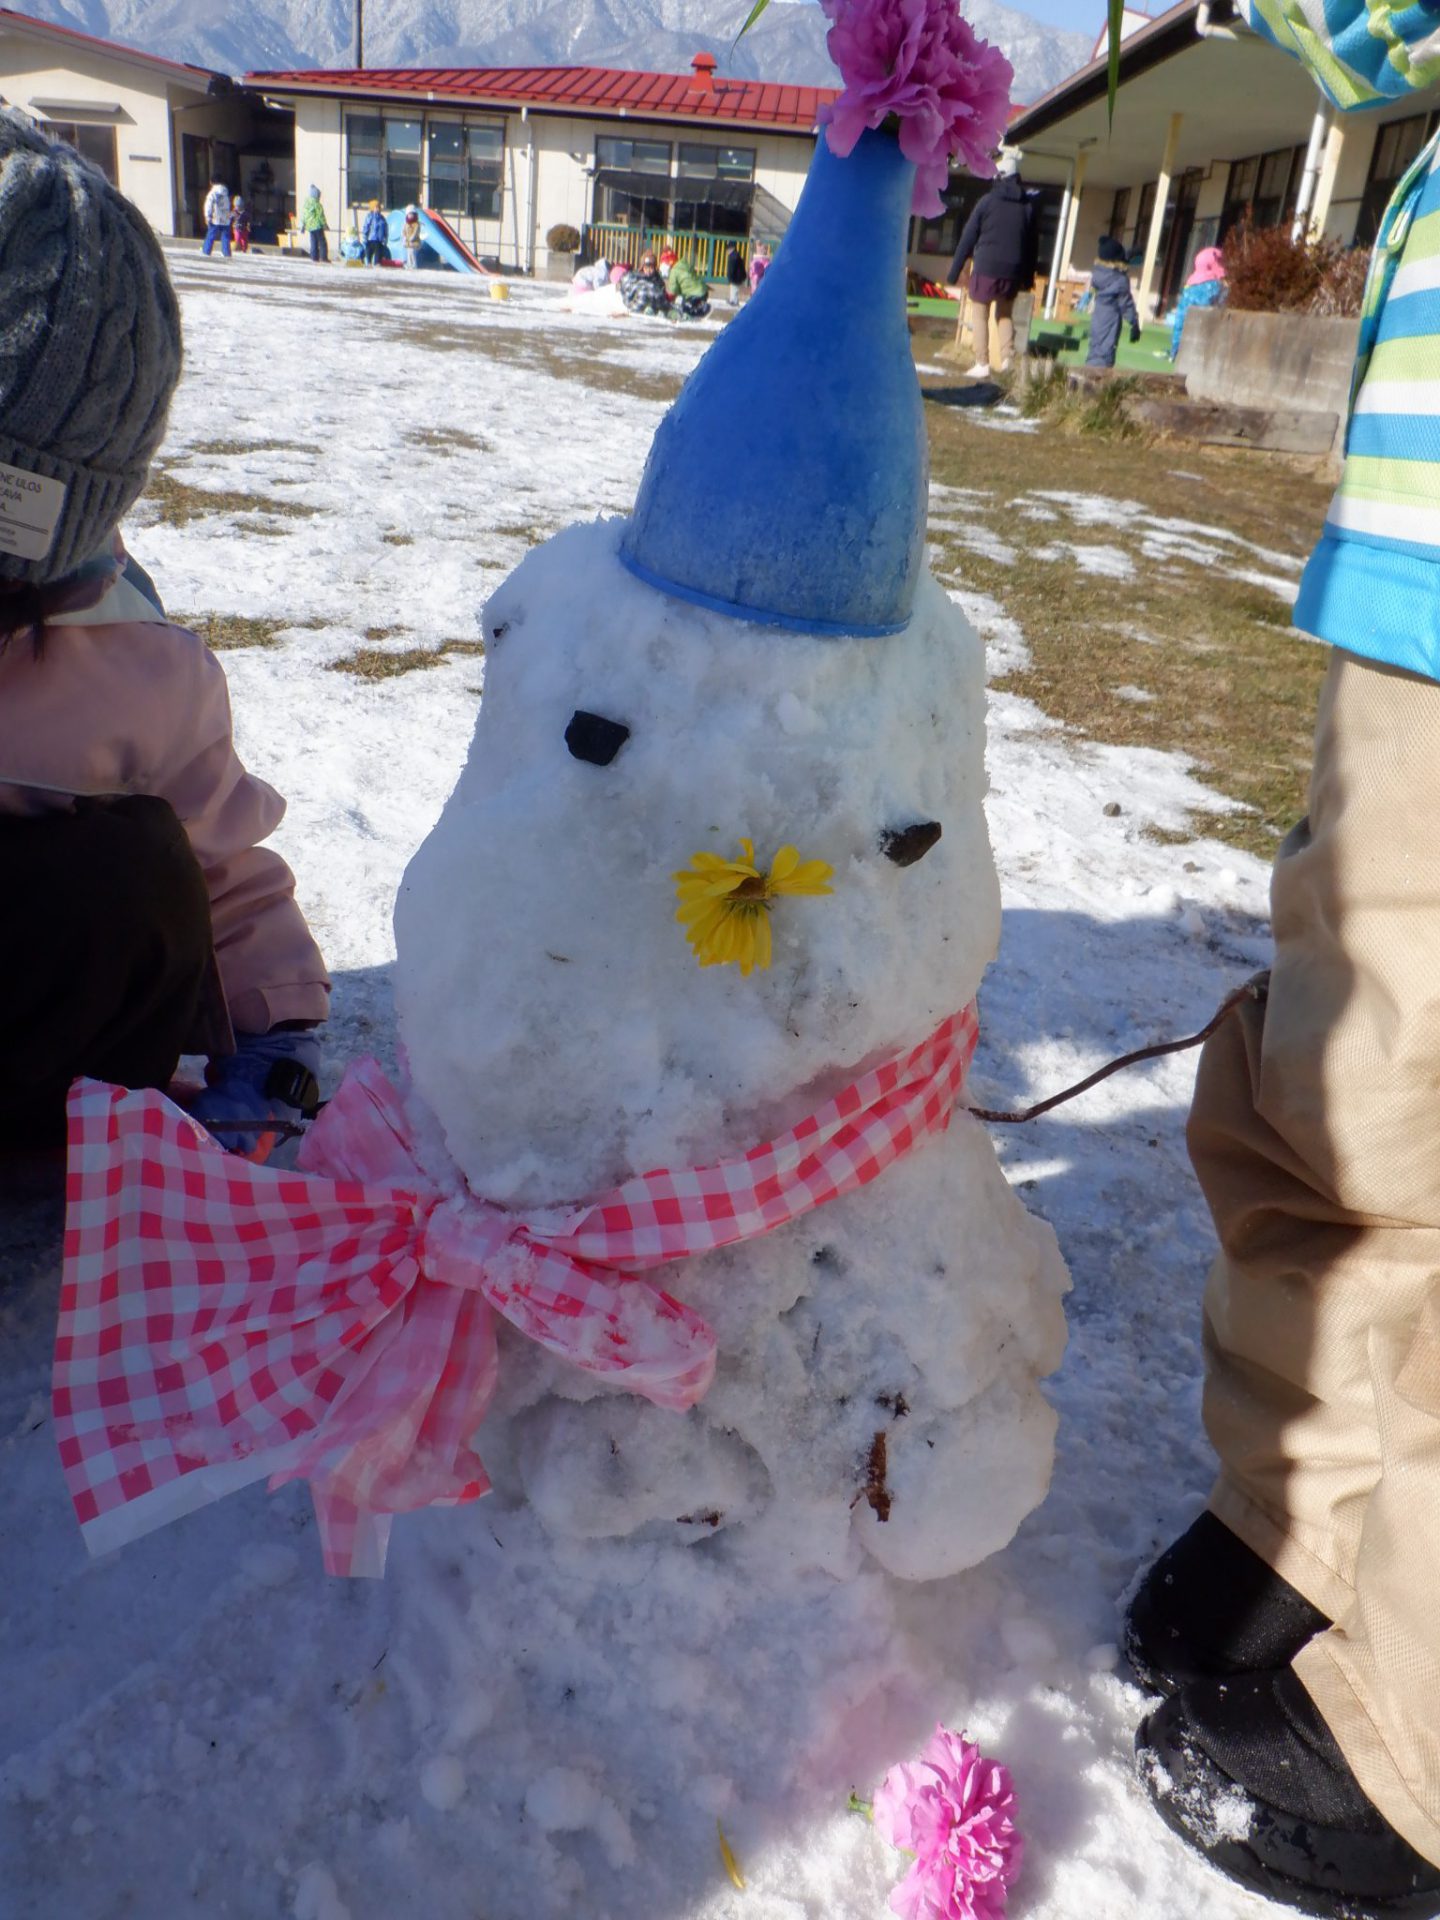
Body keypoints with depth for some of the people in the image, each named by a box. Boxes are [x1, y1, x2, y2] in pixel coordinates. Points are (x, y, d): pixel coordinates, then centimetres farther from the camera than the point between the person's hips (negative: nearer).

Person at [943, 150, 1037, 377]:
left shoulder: (987, 201, -2)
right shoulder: (1028, 205, 9)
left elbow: (968, 238, -3)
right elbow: (1032, 244, 10)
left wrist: (953, 274, -2)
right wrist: (1028, 277, 15)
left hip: (986, 267, -4)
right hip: (1013, 269, 4)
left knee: (980, 315, 4)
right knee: (1005, 314, 19)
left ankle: (982, 365, -4)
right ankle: (1007, 359, 5)